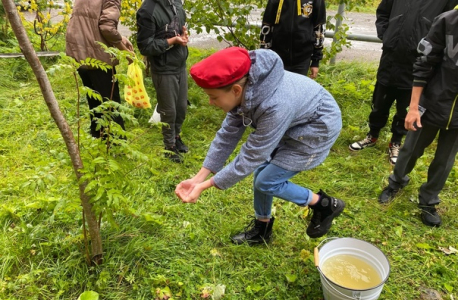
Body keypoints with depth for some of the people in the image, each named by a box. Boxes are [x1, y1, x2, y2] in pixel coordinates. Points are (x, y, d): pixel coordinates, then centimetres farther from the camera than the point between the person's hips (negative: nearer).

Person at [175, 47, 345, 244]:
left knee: (267, 182, -6)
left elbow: (250, 157, -30)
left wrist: (205, 186, -21)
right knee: (261, 172, 9)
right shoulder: (246, 89, -16)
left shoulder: (275, 107, -40)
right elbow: (228, 134, -7)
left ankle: (325, 205, 13)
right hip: (291, 124, 8)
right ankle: (261, 228, 32)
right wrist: (198, 179, -9)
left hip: (318, 127, -7)